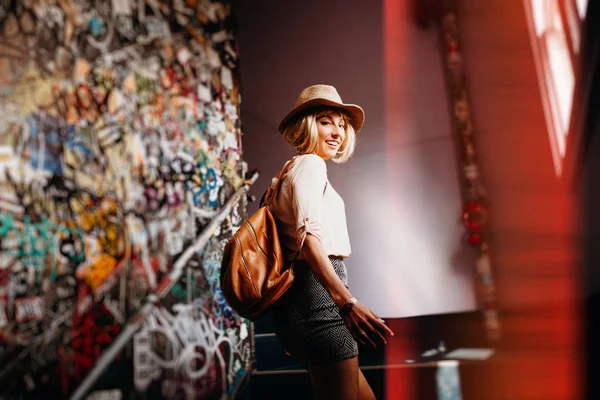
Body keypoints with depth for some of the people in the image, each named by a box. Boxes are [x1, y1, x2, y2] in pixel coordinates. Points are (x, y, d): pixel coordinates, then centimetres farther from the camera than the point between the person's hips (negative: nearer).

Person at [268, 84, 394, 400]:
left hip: (305, 295, 10)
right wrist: (346, 301, -31)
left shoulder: (295, 169, 26)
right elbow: (309, 235, -21)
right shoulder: (310, 164, -4)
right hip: (318, 293, -10)